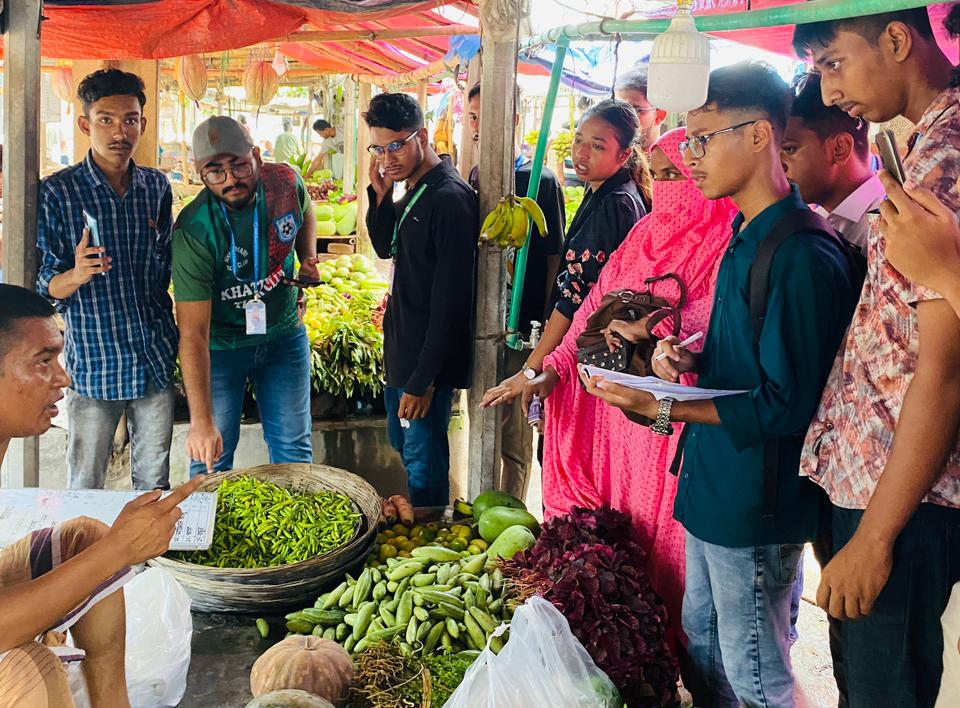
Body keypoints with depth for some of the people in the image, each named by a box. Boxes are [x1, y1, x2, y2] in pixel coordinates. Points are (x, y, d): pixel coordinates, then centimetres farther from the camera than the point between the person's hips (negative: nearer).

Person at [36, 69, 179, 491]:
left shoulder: (157, 187, 3)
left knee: (154, 483, 15)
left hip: (156, 358, 3)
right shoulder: (57, 193, -9)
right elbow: (44, 289, -8)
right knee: (85, 488, 8)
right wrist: (77, 274, -28)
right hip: (93, 360, -3)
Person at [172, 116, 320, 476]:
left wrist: (308, 257, -5)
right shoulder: (194, 233, -28)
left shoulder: (285, 182, -15)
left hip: (284, 334, 3)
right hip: (220, 345, -3)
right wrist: (201, 420, -37)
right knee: (211, 458, 4)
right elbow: (193, 334, -31)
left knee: (294, 451, 10)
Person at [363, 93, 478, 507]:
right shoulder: (413, 193, 10)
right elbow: (385, 248, 21)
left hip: (429, 363, -10)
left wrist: (423, 379, -22)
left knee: (423, 465, -1)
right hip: (402, 351, 10)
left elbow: (450, 300, -23)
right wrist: (380, 194, 3)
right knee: (404, 447, 21)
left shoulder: (449, 199, -20)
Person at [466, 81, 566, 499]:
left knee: (513, 433, 2)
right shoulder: (475, 176, 10)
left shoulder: (540, 181, -10)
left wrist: (545, 328, -12)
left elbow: (553, 258, -10)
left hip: (519, 327, -7)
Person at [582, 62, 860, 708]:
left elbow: (786, 406, -23)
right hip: (713, 486, 9)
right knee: (701, 646, 23)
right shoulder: (745, 238, 10)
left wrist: (664, 408, -24)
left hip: (757, 506, -9)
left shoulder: (804, 256, -22)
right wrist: (692, 358, 2)